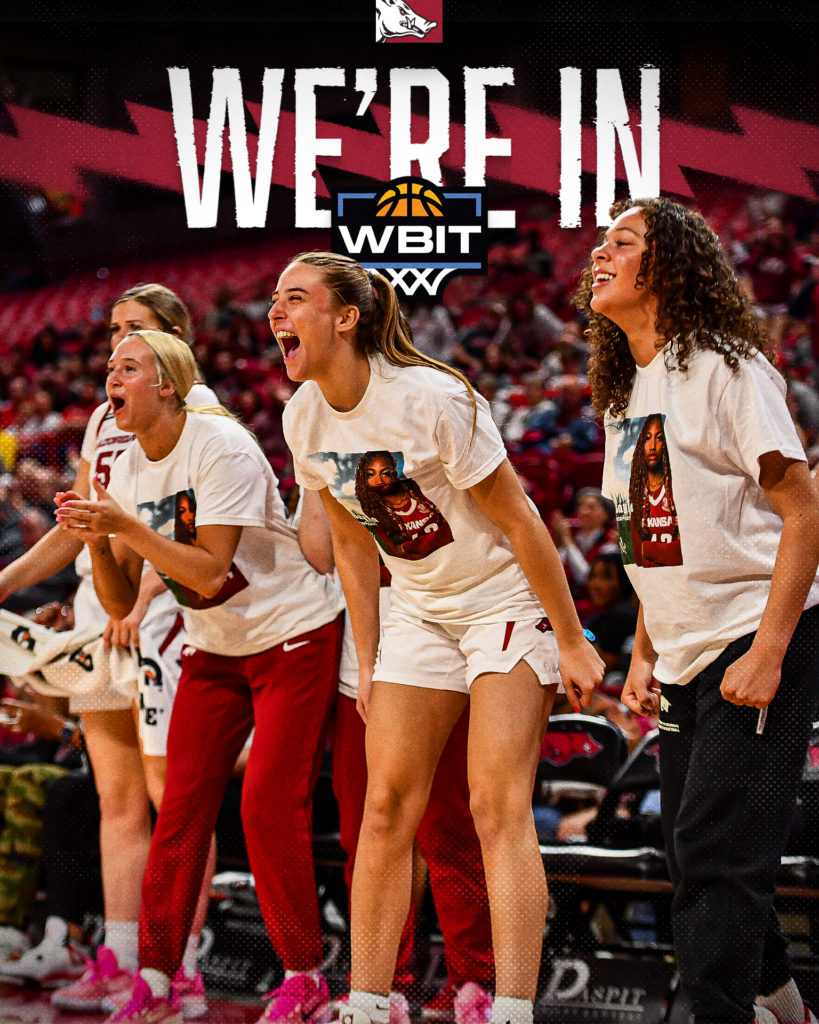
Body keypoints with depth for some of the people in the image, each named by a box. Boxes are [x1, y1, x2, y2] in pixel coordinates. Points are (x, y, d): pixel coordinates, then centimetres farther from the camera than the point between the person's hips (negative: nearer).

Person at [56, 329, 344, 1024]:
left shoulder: (222, 446, -19)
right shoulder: (126, 470, 3)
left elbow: (210, 573, -24)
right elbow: (121, 604, 2)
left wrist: (127, 525, -28)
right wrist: (98, 540, -15)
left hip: (294, 634, -7)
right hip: (213, 648, 7)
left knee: (270, 806, -11)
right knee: (181, 809, 0)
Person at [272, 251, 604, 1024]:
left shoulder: (429, 400, -23)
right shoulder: (304, 418, -3)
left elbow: (519, 520, -17)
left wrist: (572, 641, -13)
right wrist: (367, 664, 9)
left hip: (508, 604, -6)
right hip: (420, 612, 6)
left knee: (497, 808, -14)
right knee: (386, 805, 0)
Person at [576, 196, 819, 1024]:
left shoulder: (720, 368, -10)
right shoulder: (625, 395, 15)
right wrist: (643, 658, 14)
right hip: (687, 661, 9)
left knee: (715, 853, -15)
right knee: (694, 858, 11)